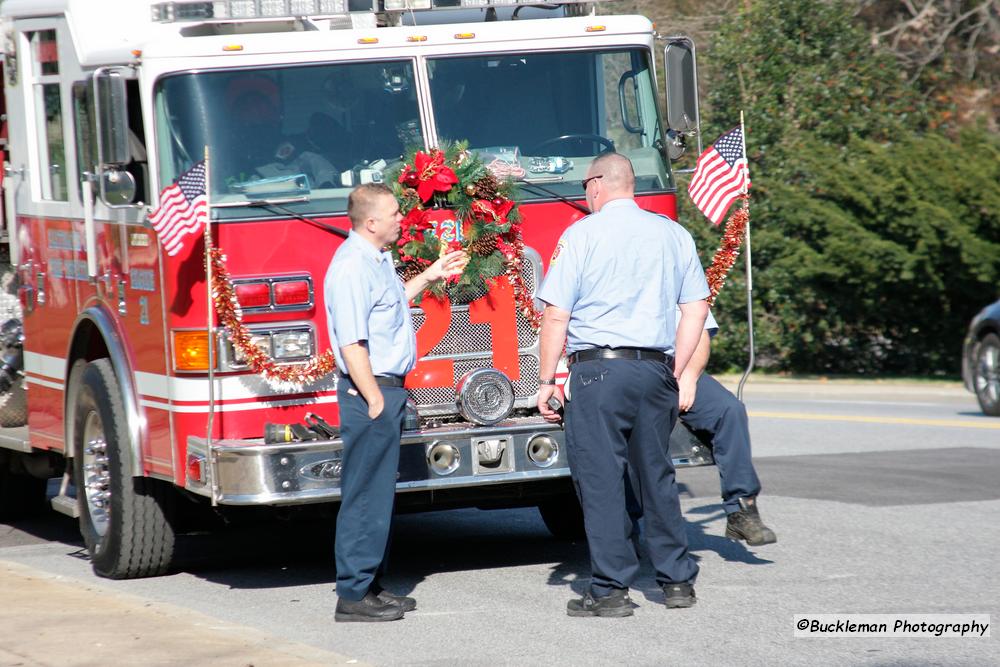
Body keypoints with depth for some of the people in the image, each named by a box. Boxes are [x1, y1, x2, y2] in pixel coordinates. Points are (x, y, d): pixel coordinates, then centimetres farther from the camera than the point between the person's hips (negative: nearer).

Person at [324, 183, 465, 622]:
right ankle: (354, 595, -4)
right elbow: (351, 343, -23)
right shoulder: (352, 266, -18)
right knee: (365, 495, -7)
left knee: (379, 492, 14)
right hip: (370, 389, -11)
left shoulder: (375, 260, 14)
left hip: (387, 388, 11)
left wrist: (429, 277, 29)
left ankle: (369, 584, 21)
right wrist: (374, 401, -23)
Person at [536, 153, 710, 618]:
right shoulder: (673, 234, 10)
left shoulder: (582, 235, -4)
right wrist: (674, 375, 15)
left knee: (600, 480, -1)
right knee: (656, 476, 15)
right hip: (656, 370, 5)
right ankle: (677, 580, 18)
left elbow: (556, 316, -7)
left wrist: (547, 381, -1)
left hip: (598, 370, -5)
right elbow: (696, 310, 9)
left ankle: (610, 589, -2)